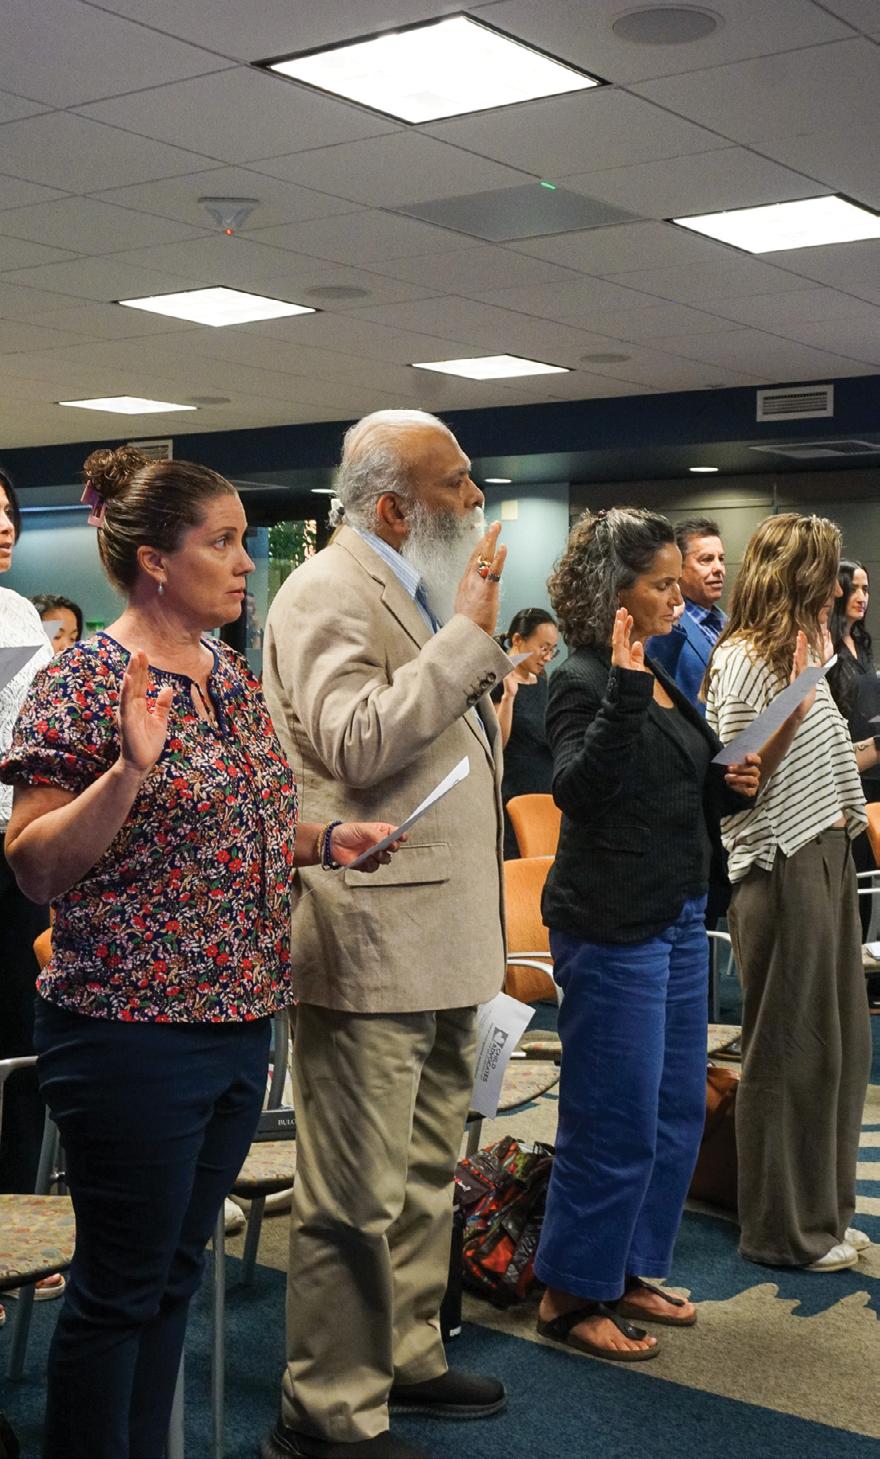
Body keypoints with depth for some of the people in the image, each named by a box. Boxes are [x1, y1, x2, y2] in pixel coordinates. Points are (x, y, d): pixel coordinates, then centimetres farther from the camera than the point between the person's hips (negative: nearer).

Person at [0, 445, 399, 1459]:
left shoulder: (233, 676, 10)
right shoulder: (85, 681, -13)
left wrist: (328, 839, 4)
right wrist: (129, 766, -29)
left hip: (239, 1024, 8)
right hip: (134, 1034, -7)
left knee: (175, 1273, 18)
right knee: (120, 1288, 5)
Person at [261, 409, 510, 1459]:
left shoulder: (423, 594, 17)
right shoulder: (330, 594, -13)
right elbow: (358, 743, -27)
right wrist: (470, 632, -24)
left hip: (440, 940, 10)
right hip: (370, 944, -10)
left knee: (423, 1177, 20)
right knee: (355, 1201, -2)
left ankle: (404, 1361, 35)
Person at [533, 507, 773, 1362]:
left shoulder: (659, 675, 12)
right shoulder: (583, 681, -14)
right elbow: (578, 792, -28)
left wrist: (728, 786, 2)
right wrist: (624, 691, -35)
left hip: (678, 914, 9)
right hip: (612, 925, -9)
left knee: (677, 1109, 16)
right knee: (616, 1122, -1)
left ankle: (625, 1273, 30)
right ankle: (571, 1294, 14)